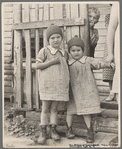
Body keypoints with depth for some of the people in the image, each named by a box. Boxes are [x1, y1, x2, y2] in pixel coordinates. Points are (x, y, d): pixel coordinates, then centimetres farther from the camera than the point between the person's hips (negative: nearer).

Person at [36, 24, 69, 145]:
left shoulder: (64, 53, 11)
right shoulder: (44, 51, -4)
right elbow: (37, 66, -8)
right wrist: (52, 62, -16)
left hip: (60, 85, 4)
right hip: (47, 84, -4)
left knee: (54, 108, 10)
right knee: (45, 108, 4)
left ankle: (53, 131, 20)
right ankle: (43, 132, 14)